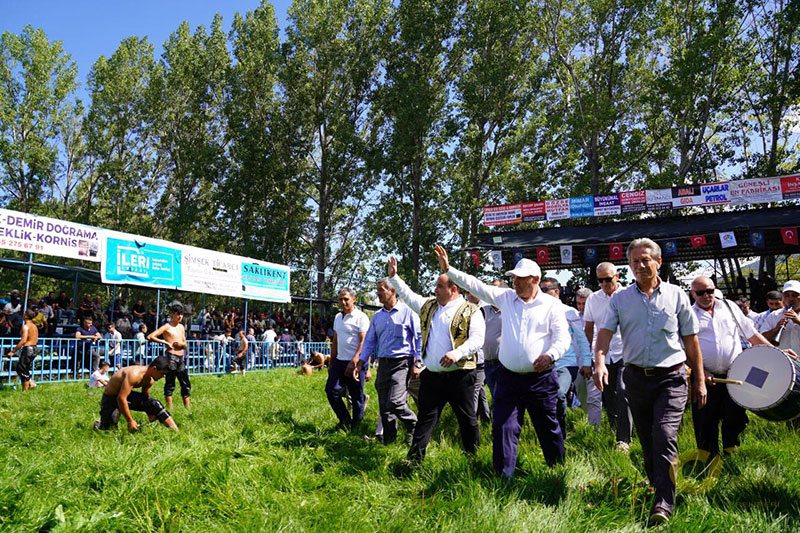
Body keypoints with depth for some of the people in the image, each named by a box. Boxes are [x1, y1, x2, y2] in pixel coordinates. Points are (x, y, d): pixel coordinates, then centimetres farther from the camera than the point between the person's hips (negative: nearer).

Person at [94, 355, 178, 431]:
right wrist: (130, 421, -28)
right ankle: (97, 424, 26)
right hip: (111, 397, -6)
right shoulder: (134, 374, -34)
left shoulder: (149, 380, -8)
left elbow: (145, 398, 8)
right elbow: (121, 398, -34)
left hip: (127, 394, 6)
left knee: (155, 404, -11)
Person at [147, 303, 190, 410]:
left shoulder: (181, 327, 15)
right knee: (170, 384, -2)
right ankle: (170, 408, 3)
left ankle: (188, 408, 15)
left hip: (180, 358, 7)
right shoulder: (167, 327, -4)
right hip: (171, 357, -7)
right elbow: (150, 337, -14)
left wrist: (182, 344, -2)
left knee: (186, 384, 8)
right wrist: (164, 342, -14)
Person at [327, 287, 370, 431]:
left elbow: (363, 342, -15)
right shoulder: (338, 317, 15)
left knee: (356, 396, 1)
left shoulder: (360, 317, -8)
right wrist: (331, 363, 17)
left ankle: (355, 426, 17)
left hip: (355, 363, -7)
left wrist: (354, 362, -23)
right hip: (339, 361, 7)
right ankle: (345, 420, 16)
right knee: (331, 390, 0)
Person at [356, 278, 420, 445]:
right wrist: (362, 361, 9)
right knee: (383, 406, 7)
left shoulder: (407, 312, -2)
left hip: (402, 363, -6)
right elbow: (370, 341, 20)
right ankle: (388, 439, 21)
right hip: (383, 364, 6)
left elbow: (419, 337, -2)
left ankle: (413, 424, 11)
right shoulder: (377, 316, 15)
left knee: (395, 403, -17)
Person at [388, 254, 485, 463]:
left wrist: (457, 353, -27)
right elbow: (408, 295, 23)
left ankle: (474, 458, 24)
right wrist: (393, 277, 17)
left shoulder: (470, 311, -5)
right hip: (431, 375, 5)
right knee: (425, 418, 7)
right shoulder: (428, 306, 14)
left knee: (468, 420, 8)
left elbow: (477, 339, -14)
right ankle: (414, 458, 11)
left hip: (459, 376, -5)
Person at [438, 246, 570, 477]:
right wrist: (448, 270, 0)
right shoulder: (506, 297, 8)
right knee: (503, 427, -1)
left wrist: (550, 355, -24)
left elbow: (563, 337, -5)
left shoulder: (551, 304, 0)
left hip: (541, 378, -2)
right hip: (508, 377, 2)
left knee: (548, 428, 11)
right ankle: (503, 477, 8)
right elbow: (476, 286, 6)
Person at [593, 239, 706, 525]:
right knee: (646, 440, 13)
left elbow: (691, 341, 7)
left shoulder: (676, 296, 2)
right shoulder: (620, 299, 4)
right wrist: (600, 361, -25)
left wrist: (700, 380, 7)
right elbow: (604, 332, -6)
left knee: (665, 436, -13)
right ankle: (656, 484, 34)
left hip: (671, 377, -2)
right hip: (636, 378, 2)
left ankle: (664, 502, -6)